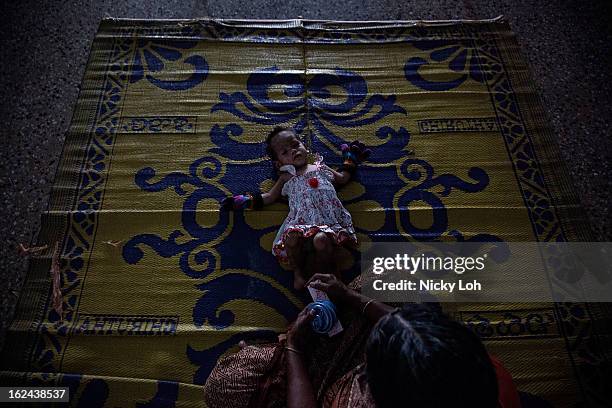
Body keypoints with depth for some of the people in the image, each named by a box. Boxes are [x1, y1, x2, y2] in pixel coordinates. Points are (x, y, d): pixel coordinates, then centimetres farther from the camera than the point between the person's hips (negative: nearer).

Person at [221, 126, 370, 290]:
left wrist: (350, 161, 35)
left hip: (328, 220, 0)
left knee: (321, 239, -34)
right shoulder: (287, 177, 24)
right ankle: (298, 270, -6)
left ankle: (322, 269, -4)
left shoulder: (320, 168, 25)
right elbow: (270, 196, 24)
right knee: (291, 237, -33)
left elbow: (342, 179, 34)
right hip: (301, 222, 1)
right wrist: (249, 200, 13)